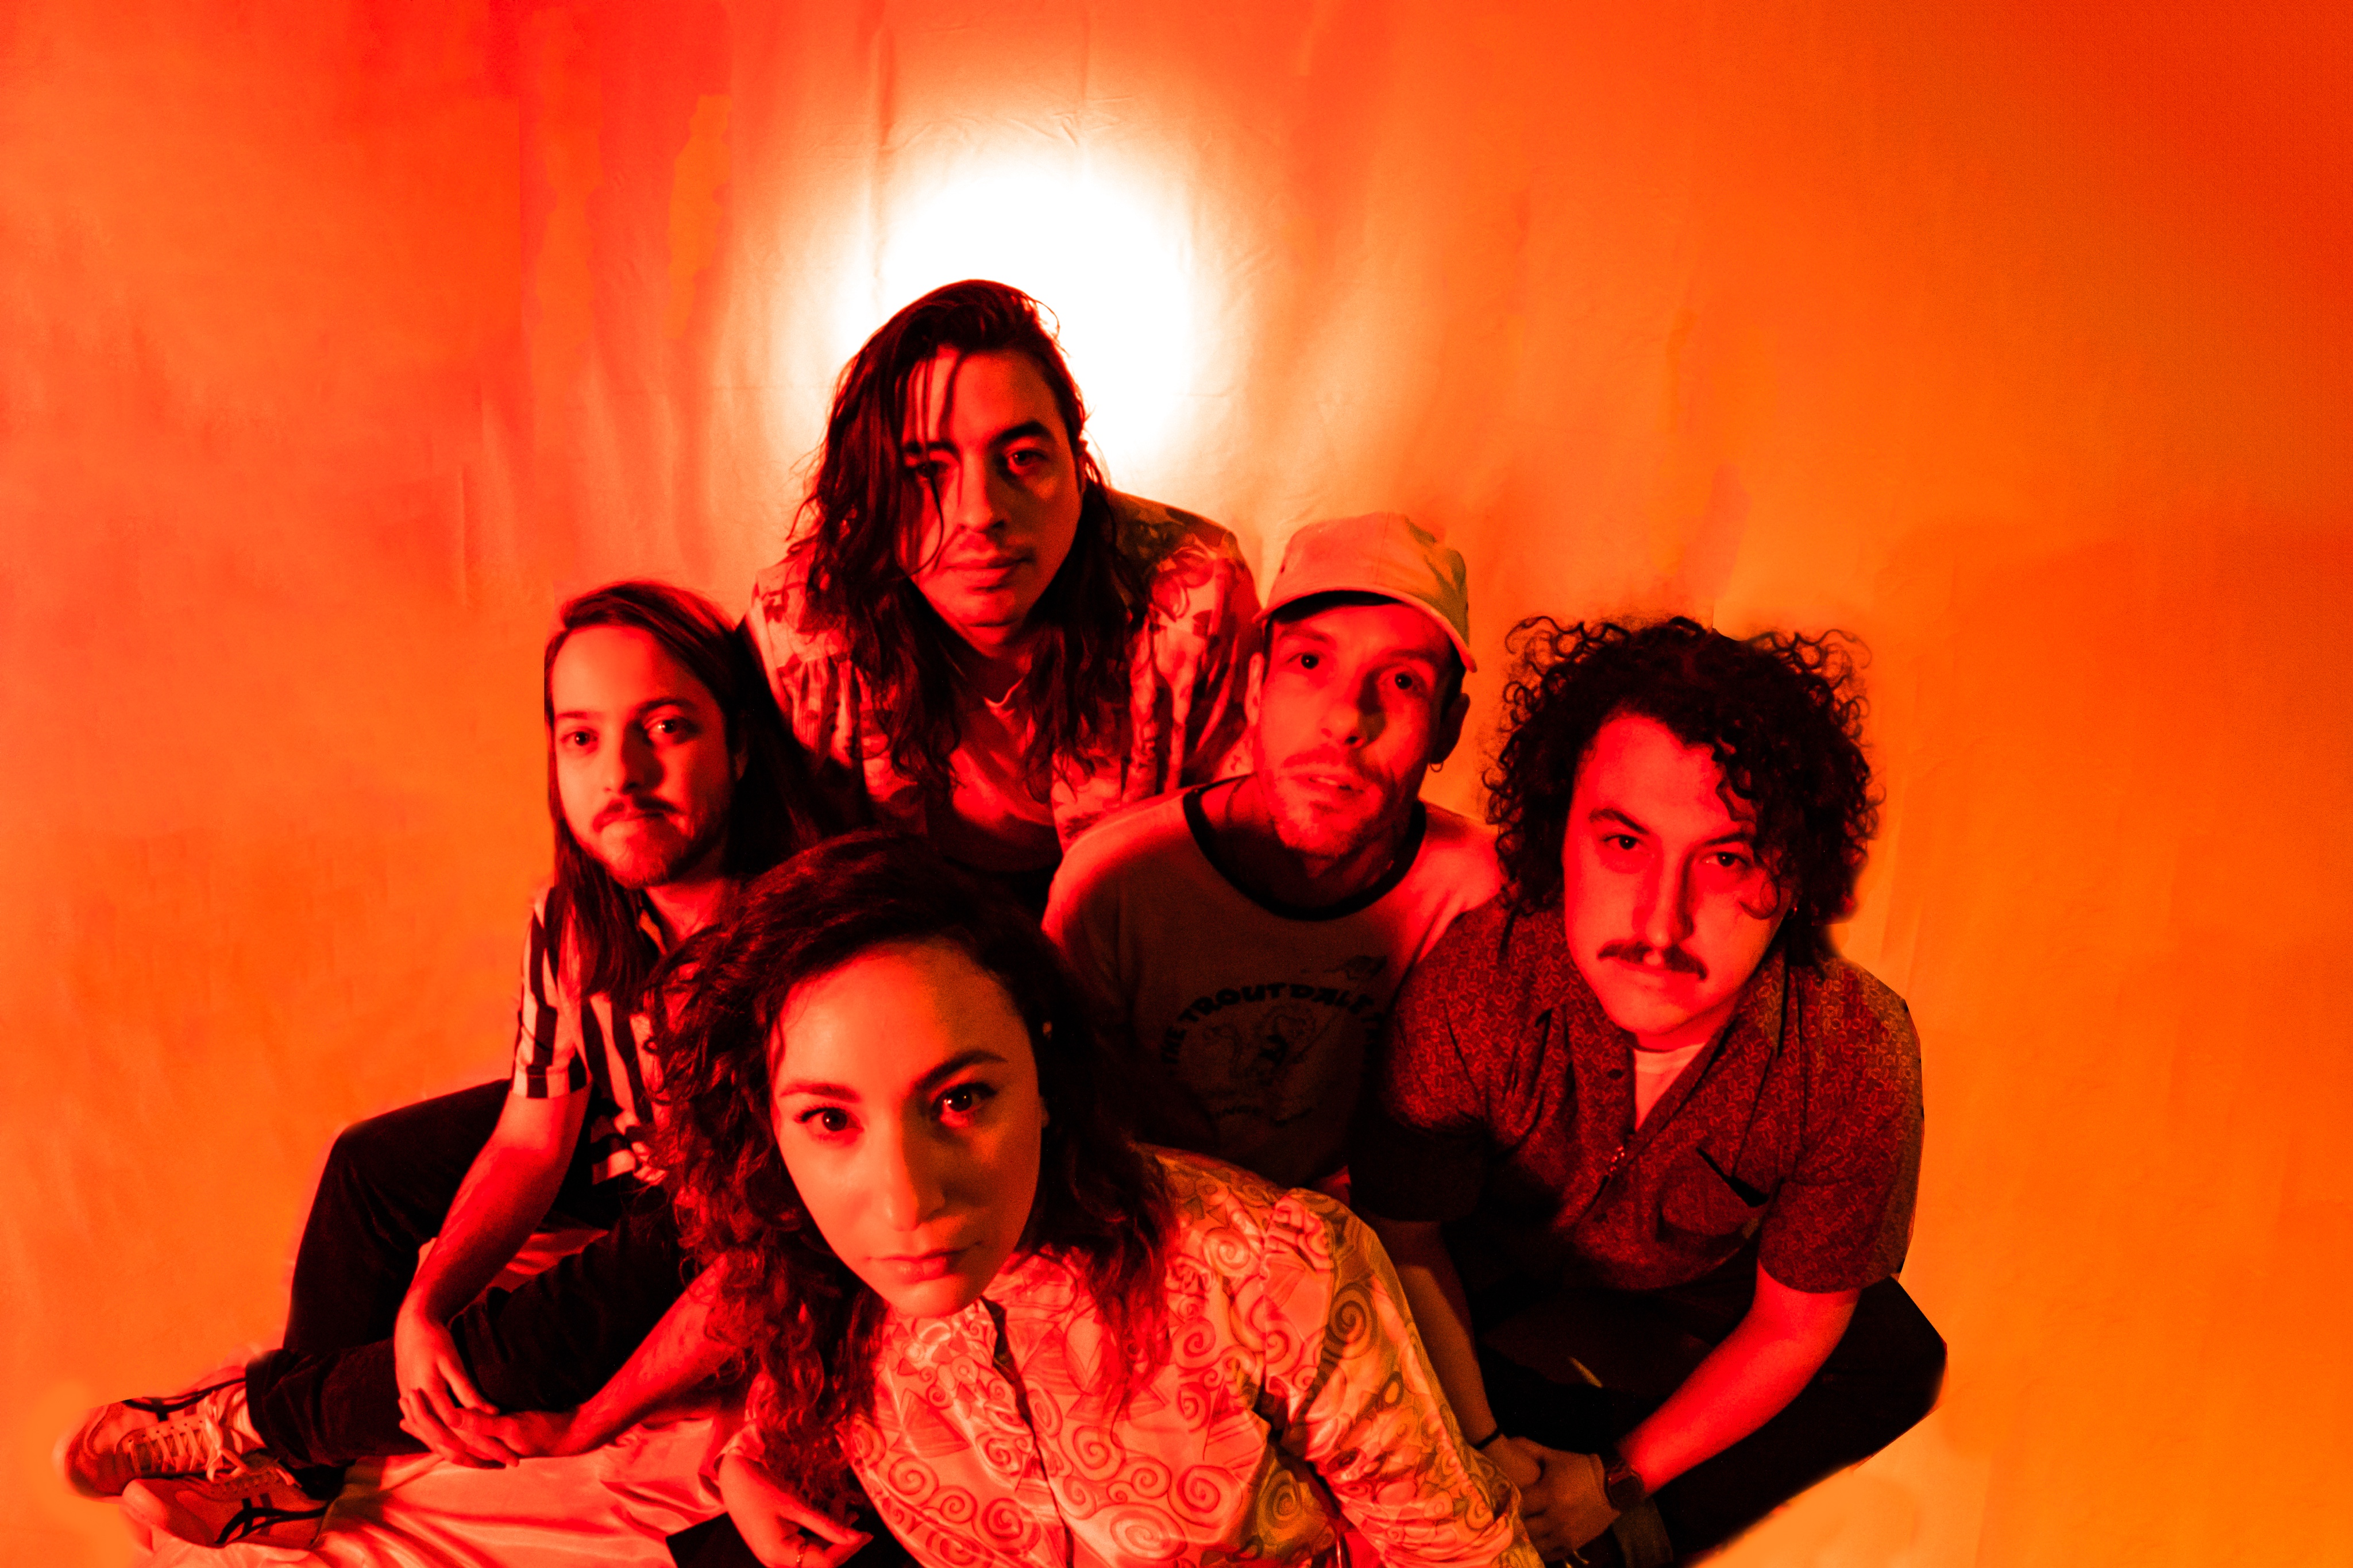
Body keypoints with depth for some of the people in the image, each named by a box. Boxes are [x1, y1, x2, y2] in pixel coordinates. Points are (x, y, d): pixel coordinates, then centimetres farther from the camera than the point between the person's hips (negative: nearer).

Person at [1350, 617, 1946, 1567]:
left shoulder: (1856, 1061, -34)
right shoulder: (1471, 986, -38)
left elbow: (1790, 1328, -18)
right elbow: (1402, 1231, -19)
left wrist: (1616, 1482, -17)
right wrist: (1476, 1445, -18)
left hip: (1700, 1266, 1)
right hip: (1491, 1236, -1)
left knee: (1897, 1366, -11)